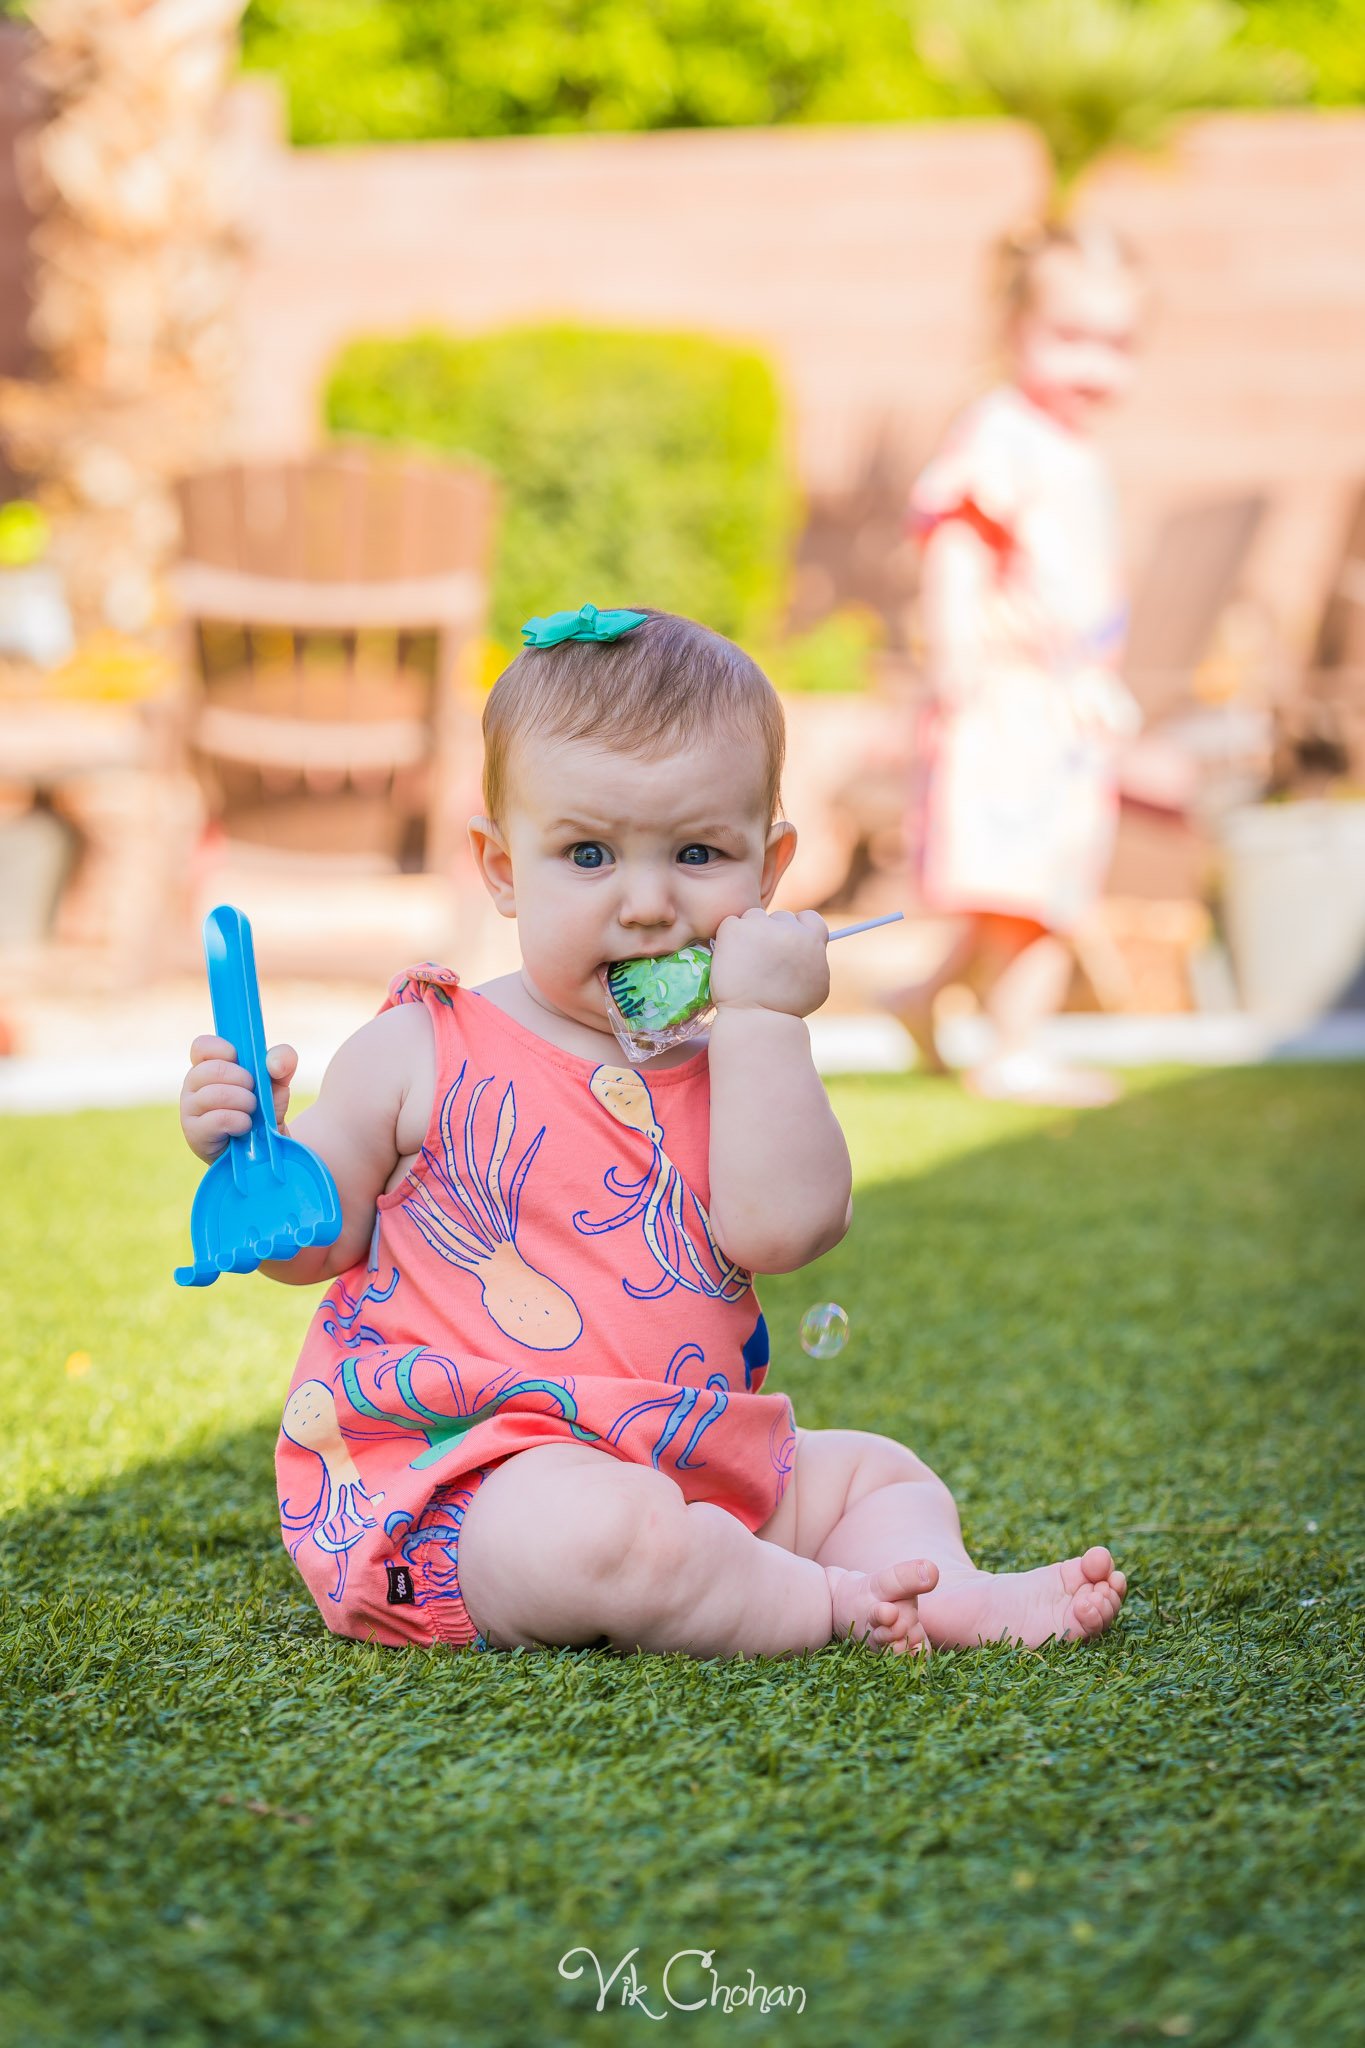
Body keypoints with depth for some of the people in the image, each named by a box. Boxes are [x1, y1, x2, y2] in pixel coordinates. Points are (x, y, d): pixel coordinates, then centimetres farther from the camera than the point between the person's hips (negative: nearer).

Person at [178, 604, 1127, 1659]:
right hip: (461, 1477, -6)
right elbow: (315, 1239, 6)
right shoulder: (423, 1053, -1)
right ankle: (832, 1604, -17)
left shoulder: (746, 1062, 8)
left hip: (686, 1470, 6)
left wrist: (762, 1019, -13)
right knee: (609, 1532, -37)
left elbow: (778, 1227, -12)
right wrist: (250, 1148, -16)